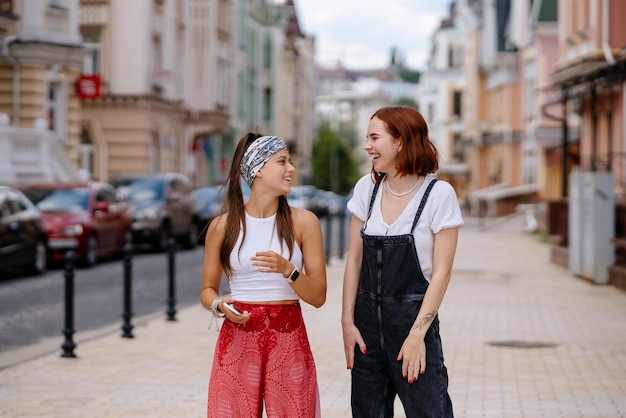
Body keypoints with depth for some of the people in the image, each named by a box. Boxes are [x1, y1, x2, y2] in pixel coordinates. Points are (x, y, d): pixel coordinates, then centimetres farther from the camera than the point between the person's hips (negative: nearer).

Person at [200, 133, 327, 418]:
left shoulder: (303, 222, 0)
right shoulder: (223, 226, 1)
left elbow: (318, 297, -1)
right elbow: (208, 290, 10)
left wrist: (287, 270, -18)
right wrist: (219, 306, -12)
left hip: (289, 340, 0)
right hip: (237, 339, 0)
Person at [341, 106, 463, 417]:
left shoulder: (439, 194, -9)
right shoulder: (367, 188, 4)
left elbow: (441, 271, -9)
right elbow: (354, 258, 7)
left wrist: (417, 335, -13)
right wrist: (347, 321, 1)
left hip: (413, 318, -4)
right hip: (367, 319, 4)